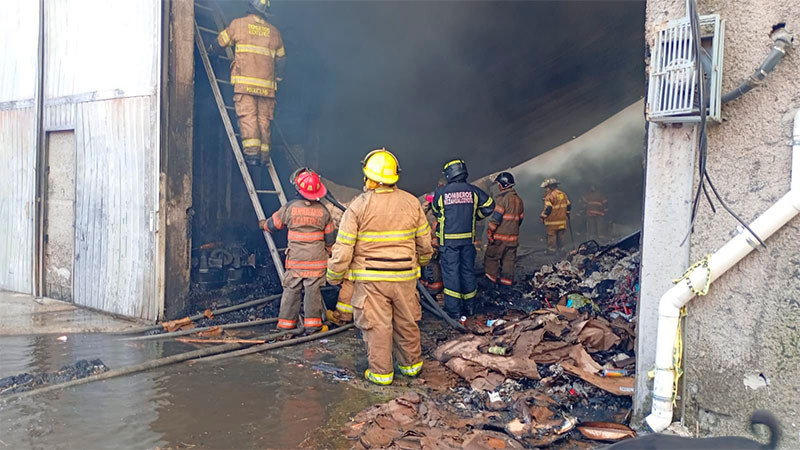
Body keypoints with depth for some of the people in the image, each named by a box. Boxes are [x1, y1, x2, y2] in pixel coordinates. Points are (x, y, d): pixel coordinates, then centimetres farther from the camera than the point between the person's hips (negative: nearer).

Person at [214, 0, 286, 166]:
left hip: (245, 81, -3)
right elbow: (281, 57, 23)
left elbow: (221, 41, 20)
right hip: (267, 84, 3)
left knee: (247, 116, -8)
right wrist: (276, 76, 35)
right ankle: (264, 154, 2)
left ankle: (252, 153, -19)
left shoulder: (238, 24, 8)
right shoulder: (274, 31, 17)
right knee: (264, 119, 5)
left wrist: (212, 49, 40)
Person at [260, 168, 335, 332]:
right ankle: (312, 322, 9)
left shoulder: (290, 207, -7)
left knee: (291, 289, 9)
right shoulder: (323, 210, -3)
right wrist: (326, 250, 21)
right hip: (316, 258, 1)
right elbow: (330, 237, 4)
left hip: (295, 258, 0)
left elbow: (273, 224, 8)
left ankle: (286, 322, 15)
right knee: (313, 290, 6)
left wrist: (263, 225, 30)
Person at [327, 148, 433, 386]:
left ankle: (381, 372, 16)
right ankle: (411, 364, 32)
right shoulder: (412, 202, 2)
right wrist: (421, 263, 27)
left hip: (370, 279, -3)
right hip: (405, 277, 4)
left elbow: (343, 248, -9)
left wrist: (334, 277, 3)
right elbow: (425, 242, 9)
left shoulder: (359, 206, -10)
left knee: (376, 325, 7)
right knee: (407, 322, 17)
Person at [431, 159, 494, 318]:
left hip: (448, 240, -3)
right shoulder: (473, 191, 1)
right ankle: (468, 307, 21)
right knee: (468, 271, 12)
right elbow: (489, 205, 8)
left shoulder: (441, 192, -7)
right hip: (468, 239, 3)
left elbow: (436, 211, 9)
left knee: (450, 272, 2)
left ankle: (453, 309, 3)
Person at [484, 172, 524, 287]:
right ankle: (507, 279, 13)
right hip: (513, 236, 7)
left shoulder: (502, 198, -15)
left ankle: (492, 276, 12)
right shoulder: (518, 200, 11)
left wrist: (490, 233, -11)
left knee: (492, 256, 7)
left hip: (499, 236, -7)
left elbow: (495, 218, -18)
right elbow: (520, 218, 16)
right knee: (509, 258, 11)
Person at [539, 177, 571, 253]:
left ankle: (552, 250, 4)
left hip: (552, 221, -7)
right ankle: (560, 249, 22)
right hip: (562, 220, 7)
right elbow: (569, 205, 16)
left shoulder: (550, 196, -14)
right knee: (560, 235, 15)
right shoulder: (563, 194, 10)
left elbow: (548, 208, -19)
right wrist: (567, 213, 29)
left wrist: (542, 216, -8)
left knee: (551, 236, 1)